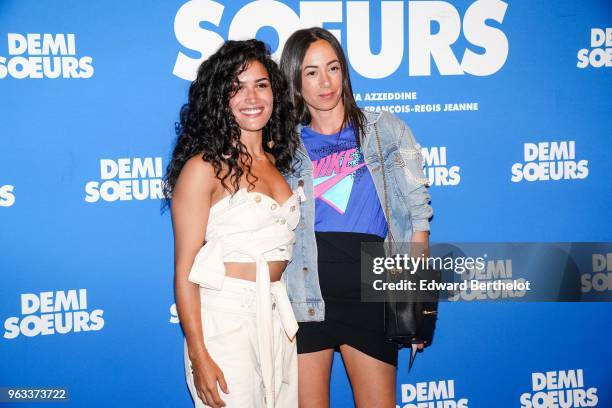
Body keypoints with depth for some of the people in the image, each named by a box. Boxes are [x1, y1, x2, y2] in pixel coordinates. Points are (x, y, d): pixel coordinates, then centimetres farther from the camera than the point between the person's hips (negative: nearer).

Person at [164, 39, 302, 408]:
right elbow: (185, 270, -12)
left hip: (277, 316, 6)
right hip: (224, 317, -6)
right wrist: (199, 357, -16)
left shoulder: (276, 162, 10)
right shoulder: (204, 168, -10)